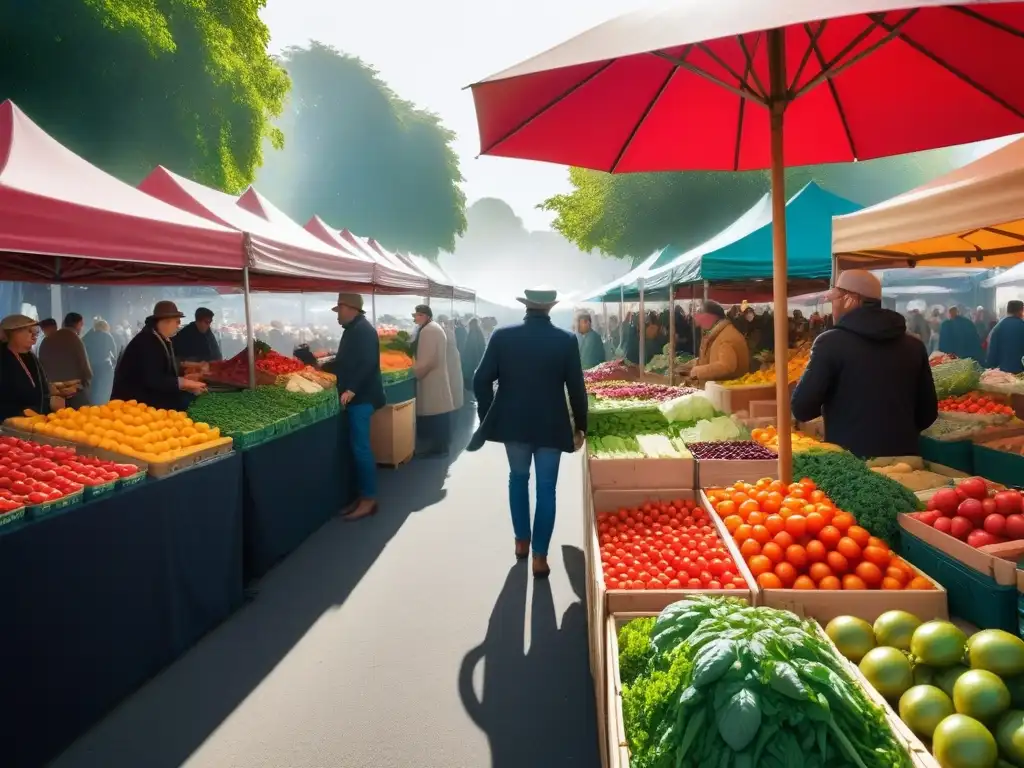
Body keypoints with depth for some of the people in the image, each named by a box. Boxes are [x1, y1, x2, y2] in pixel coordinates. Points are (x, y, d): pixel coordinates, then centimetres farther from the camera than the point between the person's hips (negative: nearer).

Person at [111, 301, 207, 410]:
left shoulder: (163, 340, 8)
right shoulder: (146, 342, -19)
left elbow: (169, 374, 8)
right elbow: (152, 380, -26)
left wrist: (186, 381, -6)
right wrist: (184, 383, -21)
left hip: (148, 395, 9)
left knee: (186, 397, -5)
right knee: (181, 400, -21)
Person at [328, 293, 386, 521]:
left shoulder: (363, 329, -14)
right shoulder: (354, 329, 17)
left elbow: (367, 363, -25)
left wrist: (351, 389, -29)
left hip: (360, 398, -10)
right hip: (355, 397, 10)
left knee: (361, 448, -8)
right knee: (358, 447, 11)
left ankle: (369, 500, -3)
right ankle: (363, 495, 16)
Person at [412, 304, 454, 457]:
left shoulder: (428, 330, -17)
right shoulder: (435, 328, 16)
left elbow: (426, 359, -22)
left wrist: (413, 372, -13)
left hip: (431, 379, -10)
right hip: (437, 376, 10)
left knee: (433, 414, -5)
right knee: (438, 412, 11)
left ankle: (438, 447, -1)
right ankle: (440, 445, 15)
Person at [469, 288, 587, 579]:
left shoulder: (502, 336, -6)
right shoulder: (566, 340, -7)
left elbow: (482, 380, -5)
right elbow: (576, 388, -4)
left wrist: (487, 418, 7)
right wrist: (580, 426, 7)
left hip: (513, 423, 2)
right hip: (551, 425, -1)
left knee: (518, 478, 22)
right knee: (546, 488, 6)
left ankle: (521, 541, 28)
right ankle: (539, 556, 8)